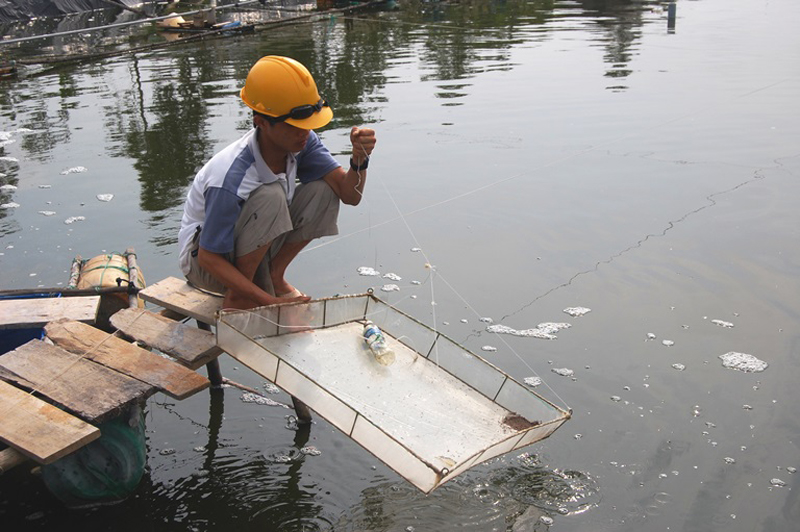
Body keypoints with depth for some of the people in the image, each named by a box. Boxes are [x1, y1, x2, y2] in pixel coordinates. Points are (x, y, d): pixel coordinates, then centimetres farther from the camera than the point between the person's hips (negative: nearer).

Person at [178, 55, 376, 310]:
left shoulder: (301, 142, -16)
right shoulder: (230, 180, -35)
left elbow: (349, 194, -17)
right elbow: (208, 259, -29)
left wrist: (359, 160, -40)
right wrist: (270, 301, -32)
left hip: (254, 250, 6)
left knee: (322, 192, -16)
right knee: (270, 197, -35)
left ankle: (274, 275, 1)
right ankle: (236, 297, -16)